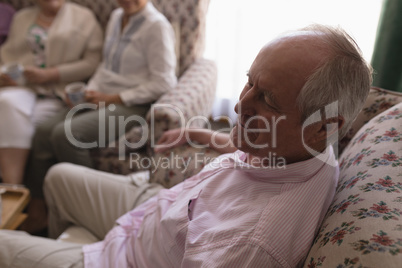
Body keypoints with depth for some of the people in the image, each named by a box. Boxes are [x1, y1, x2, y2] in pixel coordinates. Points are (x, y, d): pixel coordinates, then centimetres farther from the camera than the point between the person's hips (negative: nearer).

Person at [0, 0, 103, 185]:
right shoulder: (21, 17, 25)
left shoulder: (83, 17, 10)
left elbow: (92, 62, -2)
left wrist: (48, 74, -10)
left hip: (57, 92, -2)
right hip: (20, 85, 3)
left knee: (17, 121, -29)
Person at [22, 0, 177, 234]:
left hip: (131, 106, -7)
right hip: (101, 100, 8)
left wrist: (113, 98, -13)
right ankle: (37, 211, -4)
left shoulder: (157, 26, -8)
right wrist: (90, 91, 4)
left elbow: (163, 83, -14)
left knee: (65, 135, -27)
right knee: (43, 132, -13)